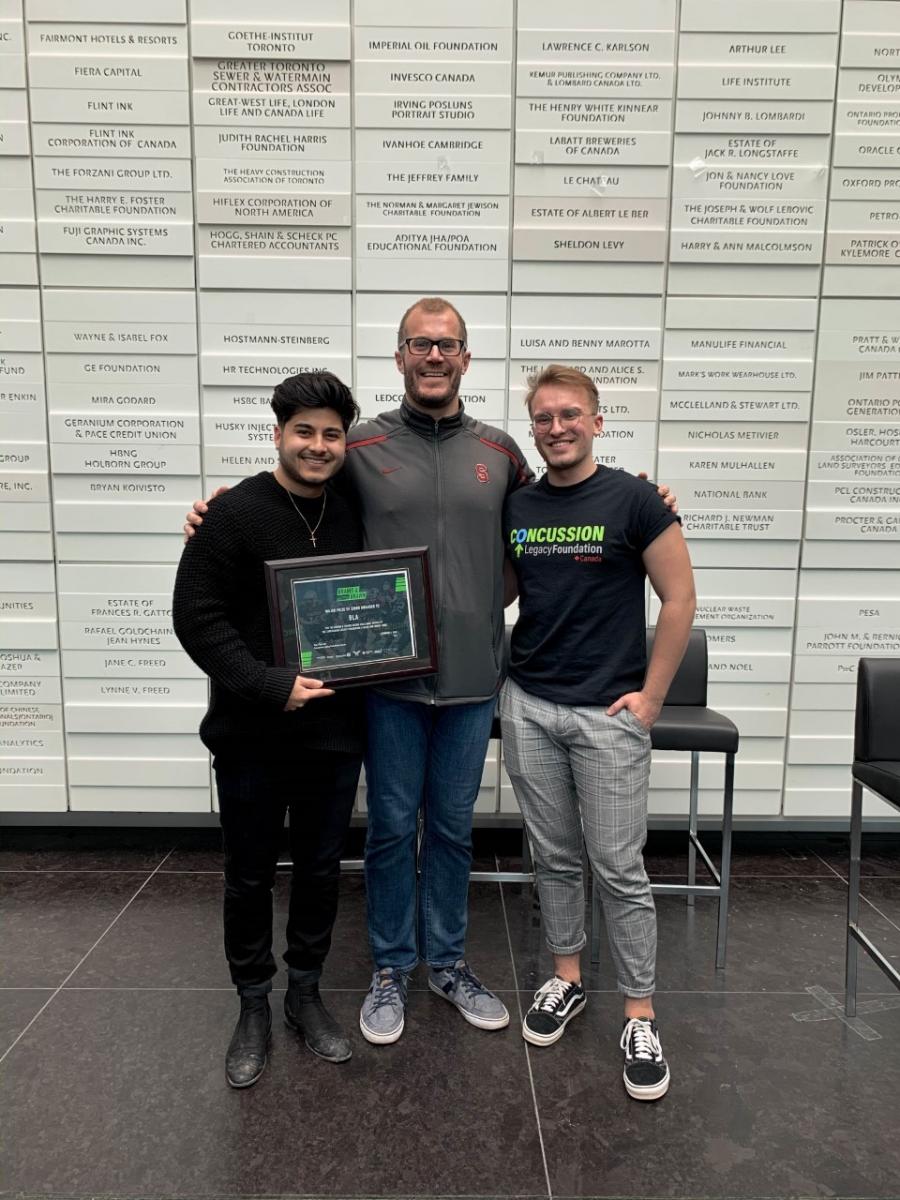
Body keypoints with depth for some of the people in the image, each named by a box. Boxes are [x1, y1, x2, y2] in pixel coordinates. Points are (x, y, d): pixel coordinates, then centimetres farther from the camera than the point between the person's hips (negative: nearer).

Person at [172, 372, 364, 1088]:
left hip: (335, 732, 4)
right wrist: (268, 685, -21)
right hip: (252, 735, -4)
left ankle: (306, 993, 37)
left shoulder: (354, 517, 4)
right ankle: (254, 1005, 33)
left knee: (321, 869, 16)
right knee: (251, 876, 13)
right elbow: (196, 617, -14)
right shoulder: (236, 513, -11)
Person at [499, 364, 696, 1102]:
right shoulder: (516, 508, 6)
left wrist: (651, 696, -8)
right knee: (555, 858, 14)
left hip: (608, 713, -4)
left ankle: (641, 1016, 19)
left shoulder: (632, 500, -7)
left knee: (619, 867, 3)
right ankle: (566, 979, 33)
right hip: (528, 707, 4)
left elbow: (679, 598, -6)